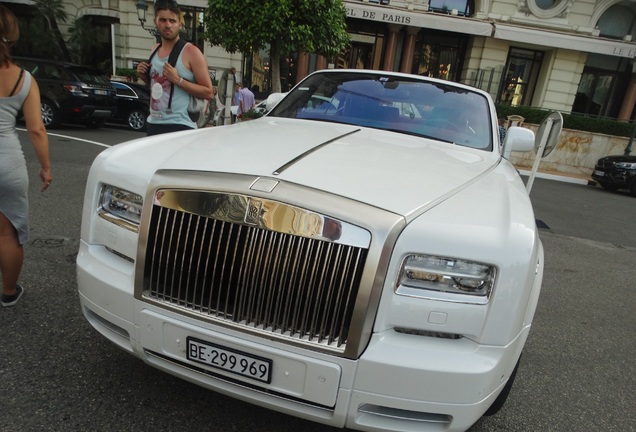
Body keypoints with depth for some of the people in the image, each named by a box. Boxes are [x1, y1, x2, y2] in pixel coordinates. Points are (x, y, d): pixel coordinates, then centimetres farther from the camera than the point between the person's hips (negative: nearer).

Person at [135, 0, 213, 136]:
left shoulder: (191, 52, -7)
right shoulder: (155, 50, 12)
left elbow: (208, 92, -11)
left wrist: (178, 80, -19)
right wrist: (144, 76, 6)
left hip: (179, 126, -6)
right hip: (153, 124, 7)